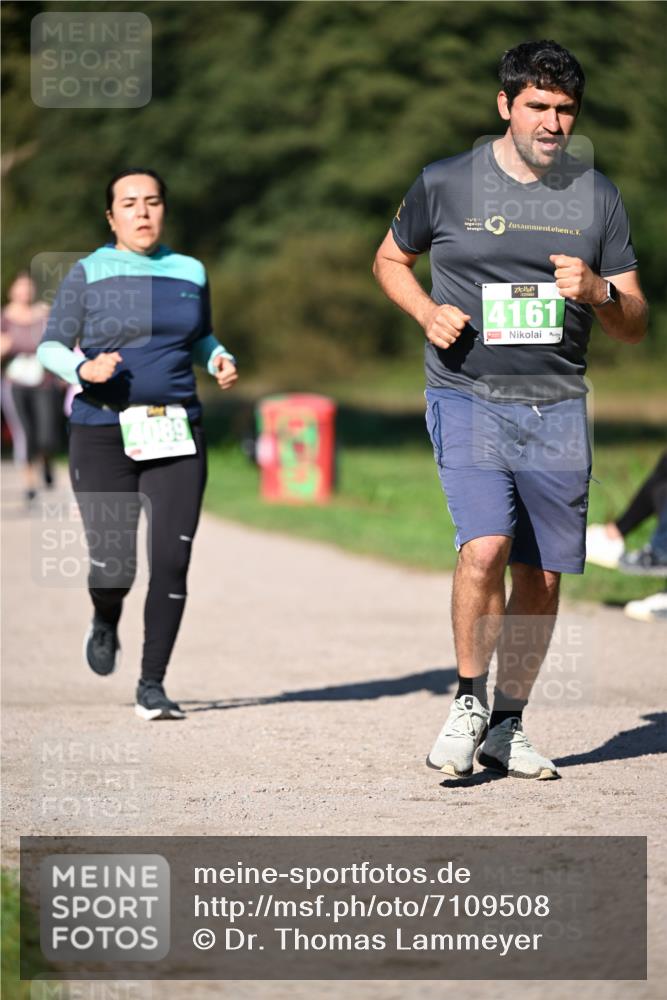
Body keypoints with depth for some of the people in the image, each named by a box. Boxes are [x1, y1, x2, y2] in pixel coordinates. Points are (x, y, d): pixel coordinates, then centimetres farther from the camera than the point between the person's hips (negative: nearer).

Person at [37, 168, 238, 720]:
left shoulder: (190, 273, 10)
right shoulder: (89, 274, 0)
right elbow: (51, 347, 2)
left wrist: (222, 360, 3)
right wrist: (83, 369, -19)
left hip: (176, 436, 2)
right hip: (104, 437, -2)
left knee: (171, 564, -9)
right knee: (113, 569, -8)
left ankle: (152, 685, 4)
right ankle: (106, 623, 29)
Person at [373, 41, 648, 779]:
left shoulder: (597, 197, 7)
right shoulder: (445, 184, 1)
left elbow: (634, 327, 9)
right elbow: (390, 260, 17)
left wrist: (598, 293, -13)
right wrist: (427, 312, -3)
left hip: (556, 408, 3)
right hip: (467, 398, -3)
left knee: (542, 574, 5)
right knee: (485, 544, -22)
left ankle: (506, 727, 19)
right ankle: (467, 701, -3)